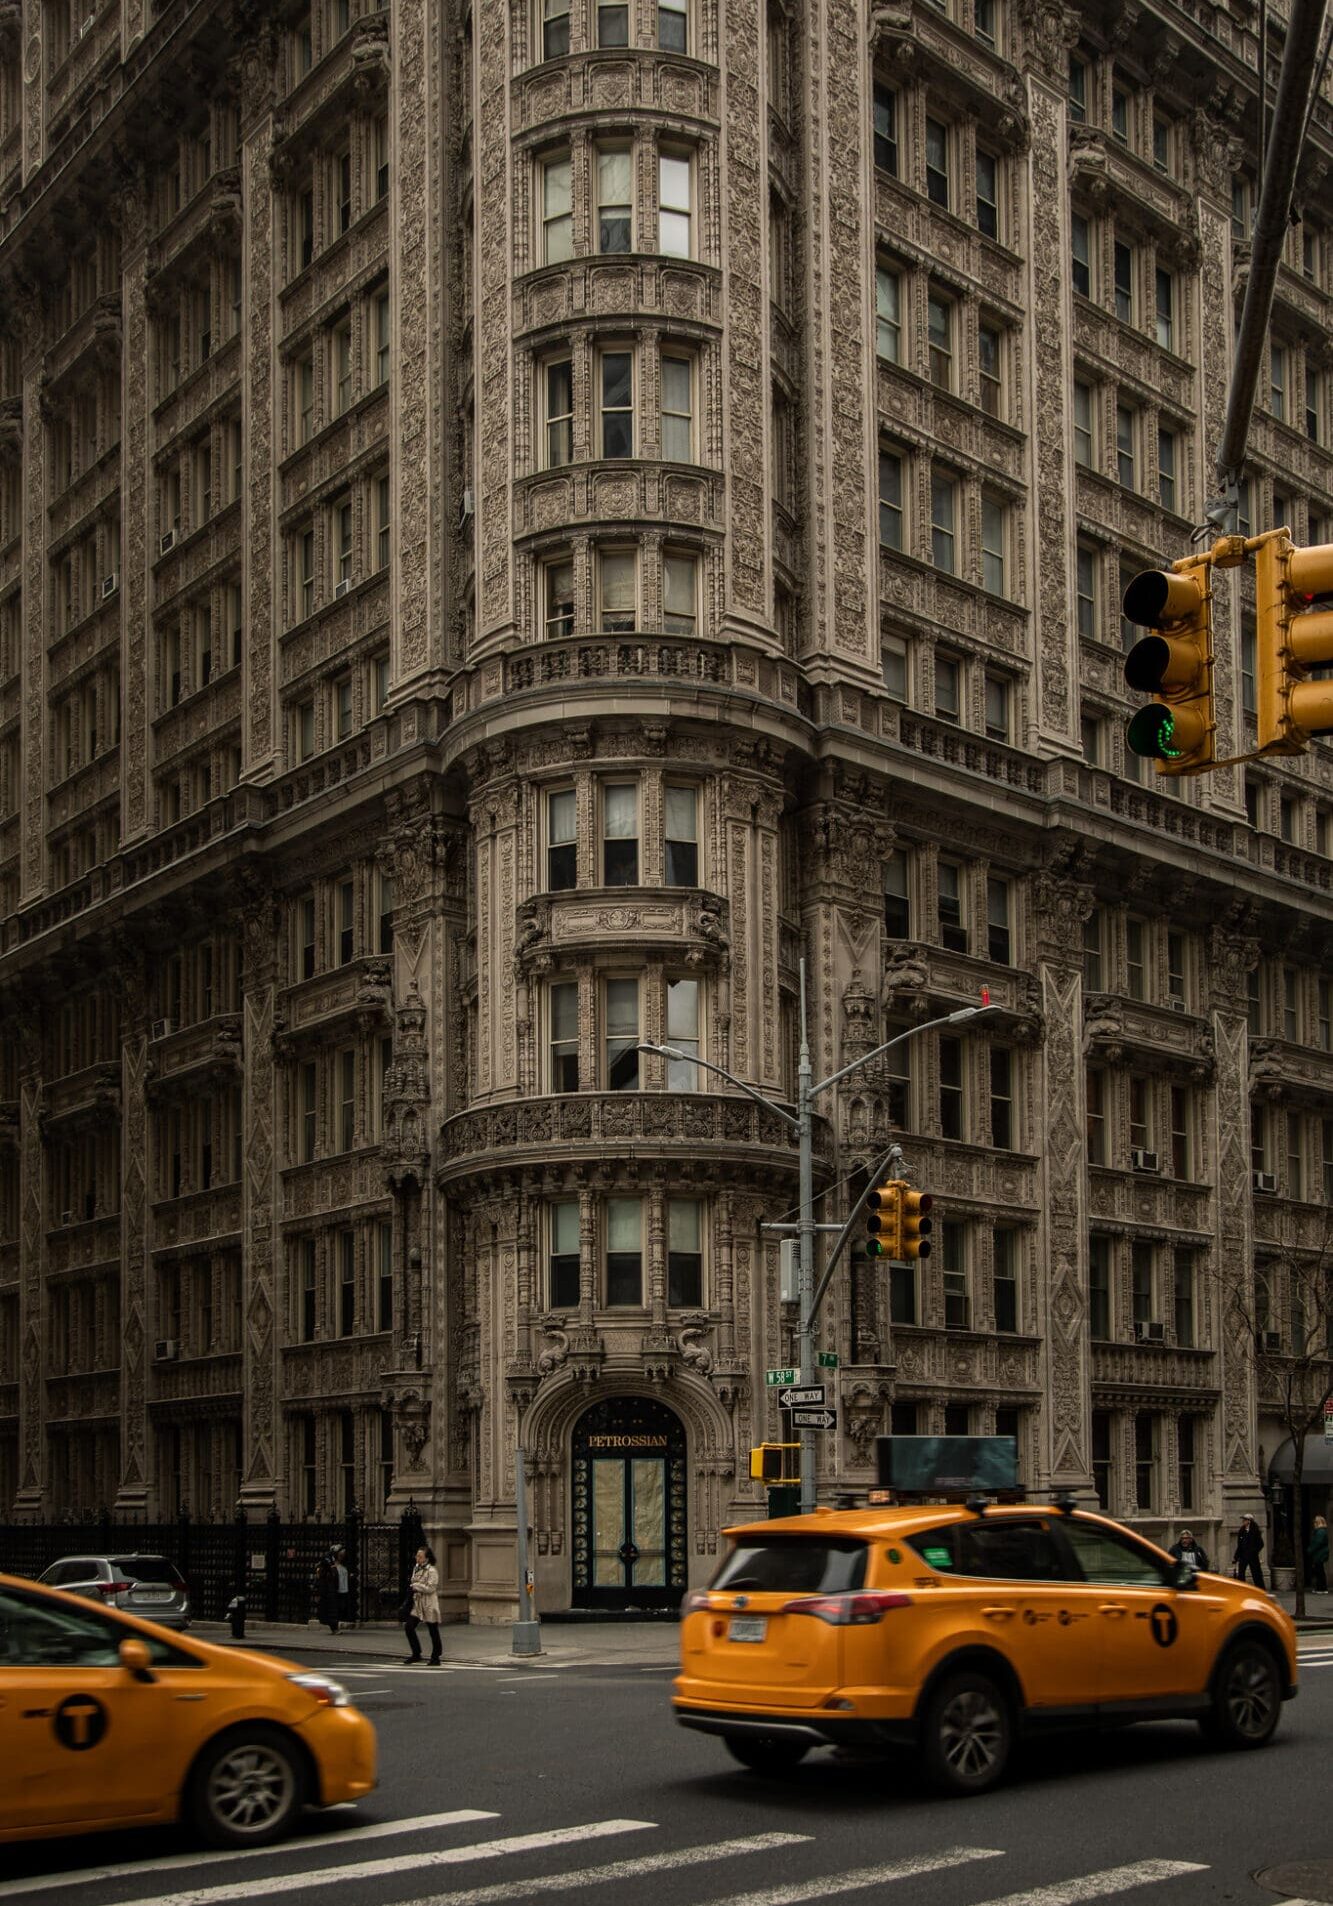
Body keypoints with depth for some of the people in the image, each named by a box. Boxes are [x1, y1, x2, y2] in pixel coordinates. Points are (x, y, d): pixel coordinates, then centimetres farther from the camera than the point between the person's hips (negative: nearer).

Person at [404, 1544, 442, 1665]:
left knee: (433, 1632, 2)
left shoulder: (432, 1571, -12)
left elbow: (430, 1588, -20)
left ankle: (435, 1658, 12)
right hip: (417, 1605, 8)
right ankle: (416, 1654, 8)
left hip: (429, 1605, -8)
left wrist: (415, 1586, -14)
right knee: (409, 1626, -4)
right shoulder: (416, 1569, 13)